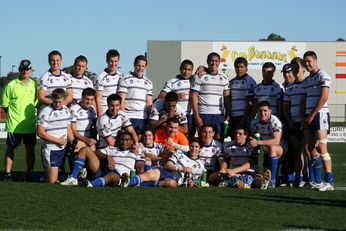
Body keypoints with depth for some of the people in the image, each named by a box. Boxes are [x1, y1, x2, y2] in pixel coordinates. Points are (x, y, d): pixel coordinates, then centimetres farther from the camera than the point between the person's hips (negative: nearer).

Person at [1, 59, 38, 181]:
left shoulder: (34, 85, 7)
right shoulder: (11, 85, -3)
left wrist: (30, 114, 9)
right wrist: (13, 115, -1)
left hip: (30, 125, 3)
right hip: (14, 125, -3)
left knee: (30, 149, 8)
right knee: (11, 148, 4)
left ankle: (29, 172, 17)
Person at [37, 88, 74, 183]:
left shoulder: (67, 110, 10)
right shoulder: (46, 112, -13)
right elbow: (40, 133, -16)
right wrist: (58, 140, -12)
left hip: (63, 149, 7)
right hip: (50, 150, -7)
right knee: (51, 181, -9)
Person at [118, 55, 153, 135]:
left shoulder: (148, 83, 17)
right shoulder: (126, 80, 4)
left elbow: (149, 103, 16)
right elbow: (121, 100, -1)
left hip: (143, 118, 4)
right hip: (129, 117, -4)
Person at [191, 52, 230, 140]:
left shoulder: (224, 78, 12)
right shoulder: (200, 76, 0)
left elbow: (226, 97, 14)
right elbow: (194, 96, -3)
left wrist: (228, 115, 5)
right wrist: (196, 116, -10)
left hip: (219, 114, 3)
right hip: (204, 114, -3)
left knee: (219, 139, -1)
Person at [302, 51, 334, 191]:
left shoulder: (323, 76, -6)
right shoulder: (306, 81, 18)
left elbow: (324, 98, -13)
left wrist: (312, 115, -13)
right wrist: (304, 118, 7)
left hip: (320, 115, -8)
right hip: (308, 118, 8)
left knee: (322, 149, -13)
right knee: (312, 149, 4)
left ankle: (329, 182, -13)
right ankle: (318, 182, 7)